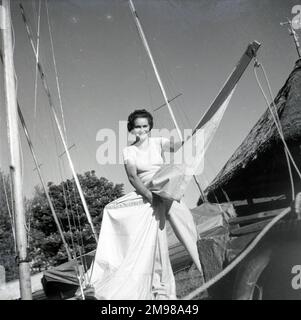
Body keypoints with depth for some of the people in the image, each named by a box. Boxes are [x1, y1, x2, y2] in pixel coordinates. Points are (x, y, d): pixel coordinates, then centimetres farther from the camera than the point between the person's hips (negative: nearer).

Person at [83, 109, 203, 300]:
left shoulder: (158, 142, 6)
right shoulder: (129, 151, 3)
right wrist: (149, 195, -25)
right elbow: (132, 177, -10)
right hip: (145, 195, 0)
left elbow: (175, 147, -14)